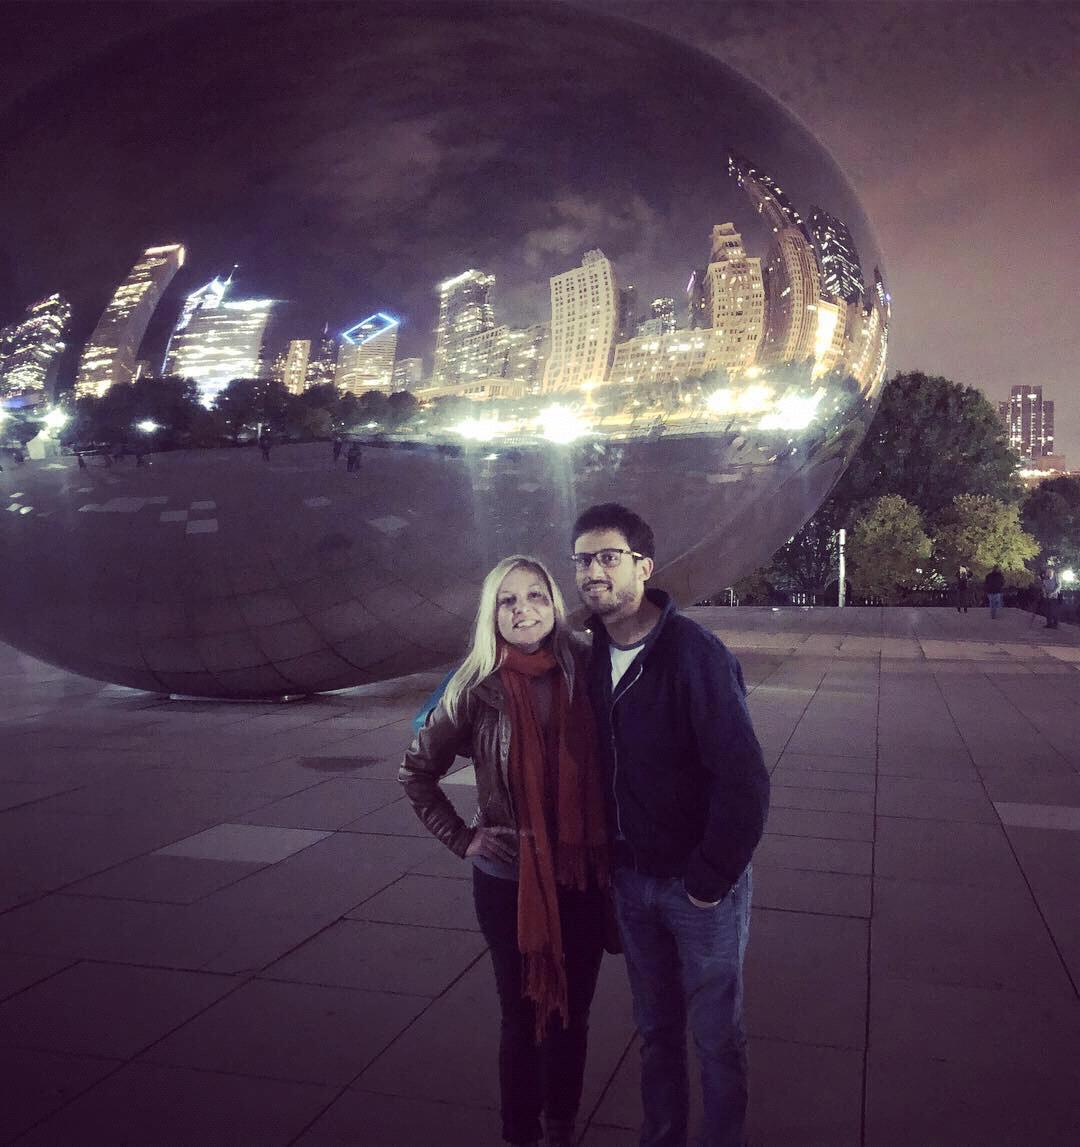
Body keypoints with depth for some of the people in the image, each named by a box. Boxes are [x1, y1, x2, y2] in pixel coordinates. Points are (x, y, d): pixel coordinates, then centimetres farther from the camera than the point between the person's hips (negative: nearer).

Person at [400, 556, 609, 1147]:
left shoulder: (586, 673, -7)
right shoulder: (479, 690, -10)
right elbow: (417, 771, 2)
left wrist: (619, 846, -3)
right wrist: (461, 839, -2)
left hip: (584, 875, 2)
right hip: (508, 880, -2)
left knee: (571, 1012, 15)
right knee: (523, 1014, 11)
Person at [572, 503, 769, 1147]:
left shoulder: (695, 653, -21)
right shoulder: (593, 657, -1)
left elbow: (745, 784, -23)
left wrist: (709, 882, -17)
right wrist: (611, 863, 6)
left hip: (700, 884, -5)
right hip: (632, 880, 6)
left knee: (716, 1035, 12)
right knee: (656, 1028, 21)